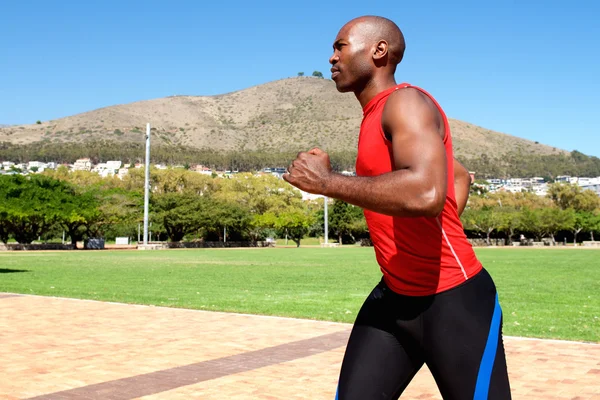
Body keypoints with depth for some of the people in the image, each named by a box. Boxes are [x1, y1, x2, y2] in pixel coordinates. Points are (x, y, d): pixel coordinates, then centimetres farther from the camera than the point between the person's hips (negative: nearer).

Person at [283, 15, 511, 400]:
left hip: (453, 300, -9)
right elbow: (459, 175, 27)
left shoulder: (406, 102, -14)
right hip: (395, 296, 9)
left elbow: (427, 194, -34)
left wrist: (327, 181, -24)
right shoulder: (378, 119, 14)